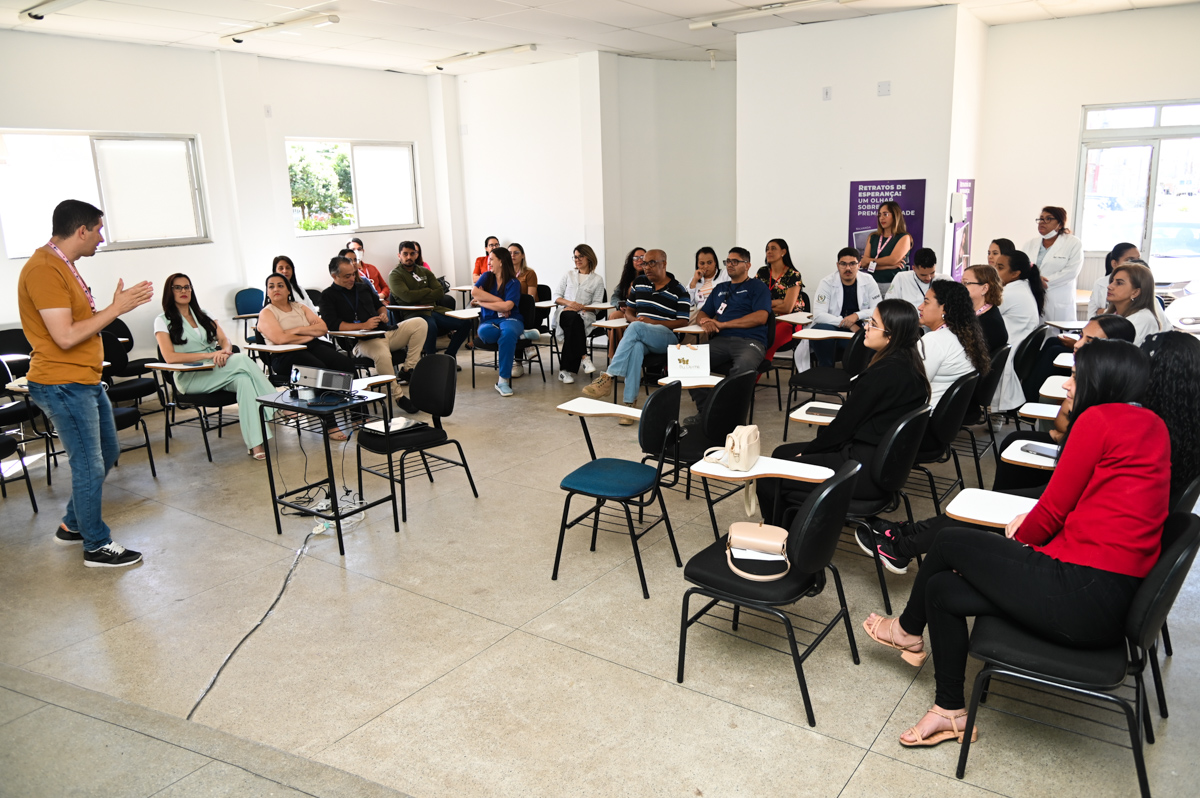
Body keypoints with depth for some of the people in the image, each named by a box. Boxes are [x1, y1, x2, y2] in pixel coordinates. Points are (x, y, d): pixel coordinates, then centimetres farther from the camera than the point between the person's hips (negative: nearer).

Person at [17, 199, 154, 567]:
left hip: (85, 381, 10)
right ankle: (97, 546, 13)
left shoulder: (62, 266, 13)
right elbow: (66, 336, -24)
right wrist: (115, 309, -18)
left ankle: (73, 525, 34)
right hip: (62, 385, -10)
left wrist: (119, 305, 6)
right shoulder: (44, 270, -19)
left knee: (107, 452, 20)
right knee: (90, 466, -1)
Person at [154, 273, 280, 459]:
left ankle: (255, 444, -42)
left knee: (244, 380, -33)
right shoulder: (163, 320, 3)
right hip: (189, 378, -4)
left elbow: (225, 340, 9)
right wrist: (208, 355, -21)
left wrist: (224, 351, -17)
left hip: (216, 371, 5)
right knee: (242, 360, -29)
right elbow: (170, 357, -12)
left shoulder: (203, 315, 19)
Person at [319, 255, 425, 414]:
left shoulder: (363, 287, 25)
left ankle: (407, 370, -14)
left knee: (419, 323, -12)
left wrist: (384, 314, 11)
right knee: (382, 353, -41)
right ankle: (398, 396, -26)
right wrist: (363, 325, -15)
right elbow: (332, 324, -10)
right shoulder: (328, 296, 5)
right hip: (361, 342, -7)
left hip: (385, 332, 7)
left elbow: (380, 305, 38)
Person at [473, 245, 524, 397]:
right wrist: (498, 301, -11)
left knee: (508, 333, -39)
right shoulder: (487, 277, 13)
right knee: (484, 332, -36)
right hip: (489, 321, 3)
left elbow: (507, 306, -15)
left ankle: (503, 380, -33)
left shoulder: (514, 282, 1)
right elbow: (474, 292, -7)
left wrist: (482, 302, -7)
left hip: (510, 319, -2)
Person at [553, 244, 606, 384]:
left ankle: (566, 370, -38)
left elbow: (597, 304, 7)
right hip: (564, 312, 1)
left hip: (584, 316, -1)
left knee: (572, 329, -36)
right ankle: (583, 357, -44)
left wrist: (582, 308, -13)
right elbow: (556, 296, 14)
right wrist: (569, 303, -7)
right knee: (574, 319, -38)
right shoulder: (568, 275, 24)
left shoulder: (597, 280, 17)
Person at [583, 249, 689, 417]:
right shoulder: (639, 283, 17)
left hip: (666, 337, -3)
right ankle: (629, 402, -40)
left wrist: (652, 322, -14)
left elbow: (683, 322, -3)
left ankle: (608, 376, -38)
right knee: (636, 347, -37)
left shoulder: (679, 291, 2)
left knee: (636, 328, -36)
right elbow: (629, 311, 23)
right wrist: (633, 319, -3)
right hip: (639, 336, 3)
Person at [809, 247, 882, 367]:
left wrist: (857, 315, -19)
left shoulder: (868, 281, 2)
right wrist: (848, 324, -20)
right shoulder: (826, 283, -5)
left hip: (858, 330, 2)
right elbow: (818, 315, -15)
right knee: (822, 330, -35)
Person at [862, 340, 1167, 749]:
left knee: (950, 542, 7)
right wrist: (1033, 518, 8)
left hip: (1080, 595, -8)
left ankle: (909, 630, 32)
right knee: (942, 589, 12)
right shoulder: (1151, 425, 14)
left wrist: (1017, 543, 10)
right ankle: (951, 711, 23)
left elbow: (1052, 513, -7)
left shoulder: (1100, 418, -12)